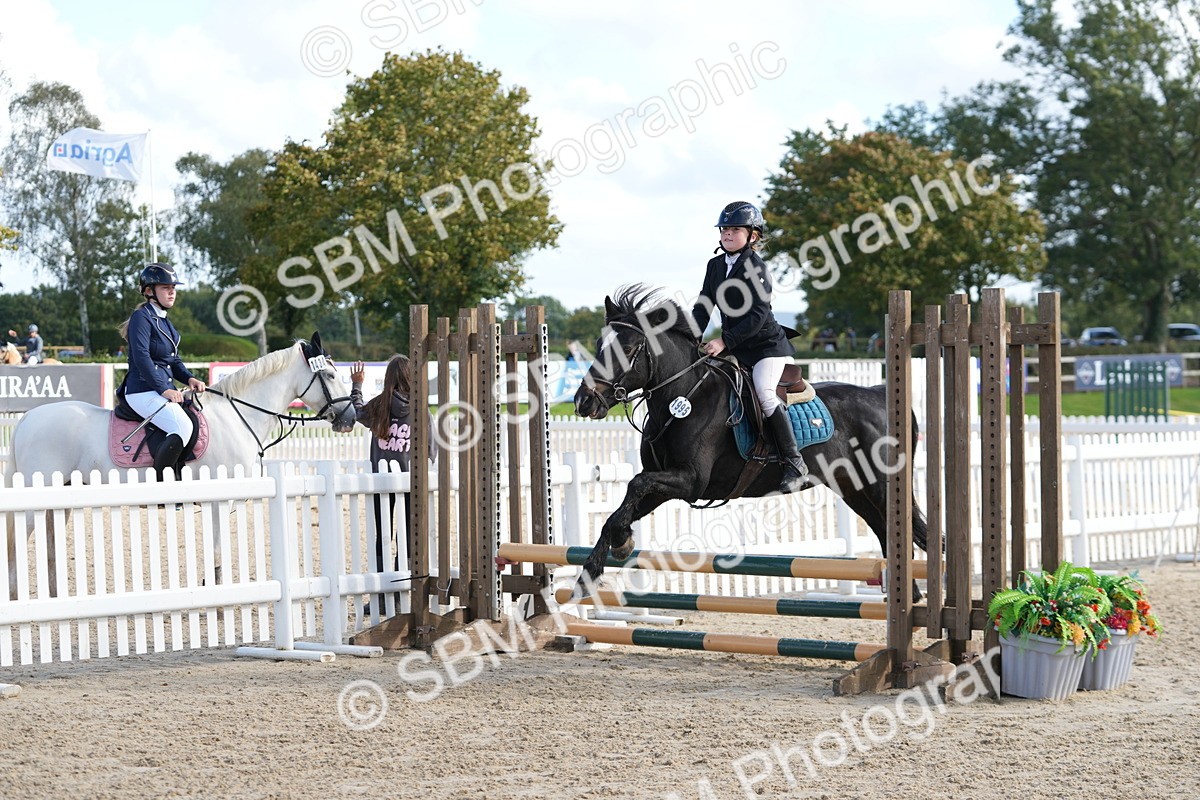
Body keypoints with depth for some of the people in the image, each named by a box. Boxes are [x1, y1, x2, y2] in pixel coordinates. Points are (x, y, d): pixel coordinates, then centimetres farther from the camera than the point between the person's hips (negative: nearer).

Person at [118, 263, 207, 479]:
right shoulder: (141, 317, -9)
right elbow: (141, 357, -19)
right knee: (183, 427, -28)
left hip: (164, 390, 10)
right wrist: (163, 389, -22)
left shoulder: (164, 321, 20)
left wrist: (189, 379, 4)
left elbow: (173, 360, 24)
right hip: (143, 391, -10)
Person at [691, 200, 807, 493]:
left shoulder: (756, 268, -16)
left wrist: (724, 341, -28)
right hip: (734, 347, 9)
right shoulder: (715, 266, 7)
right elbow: (704, 305, 9)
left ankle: (794, 463, -24)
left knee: (764, 391, -27)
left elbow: (757, 316, -23)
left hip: (767, 345, -9)